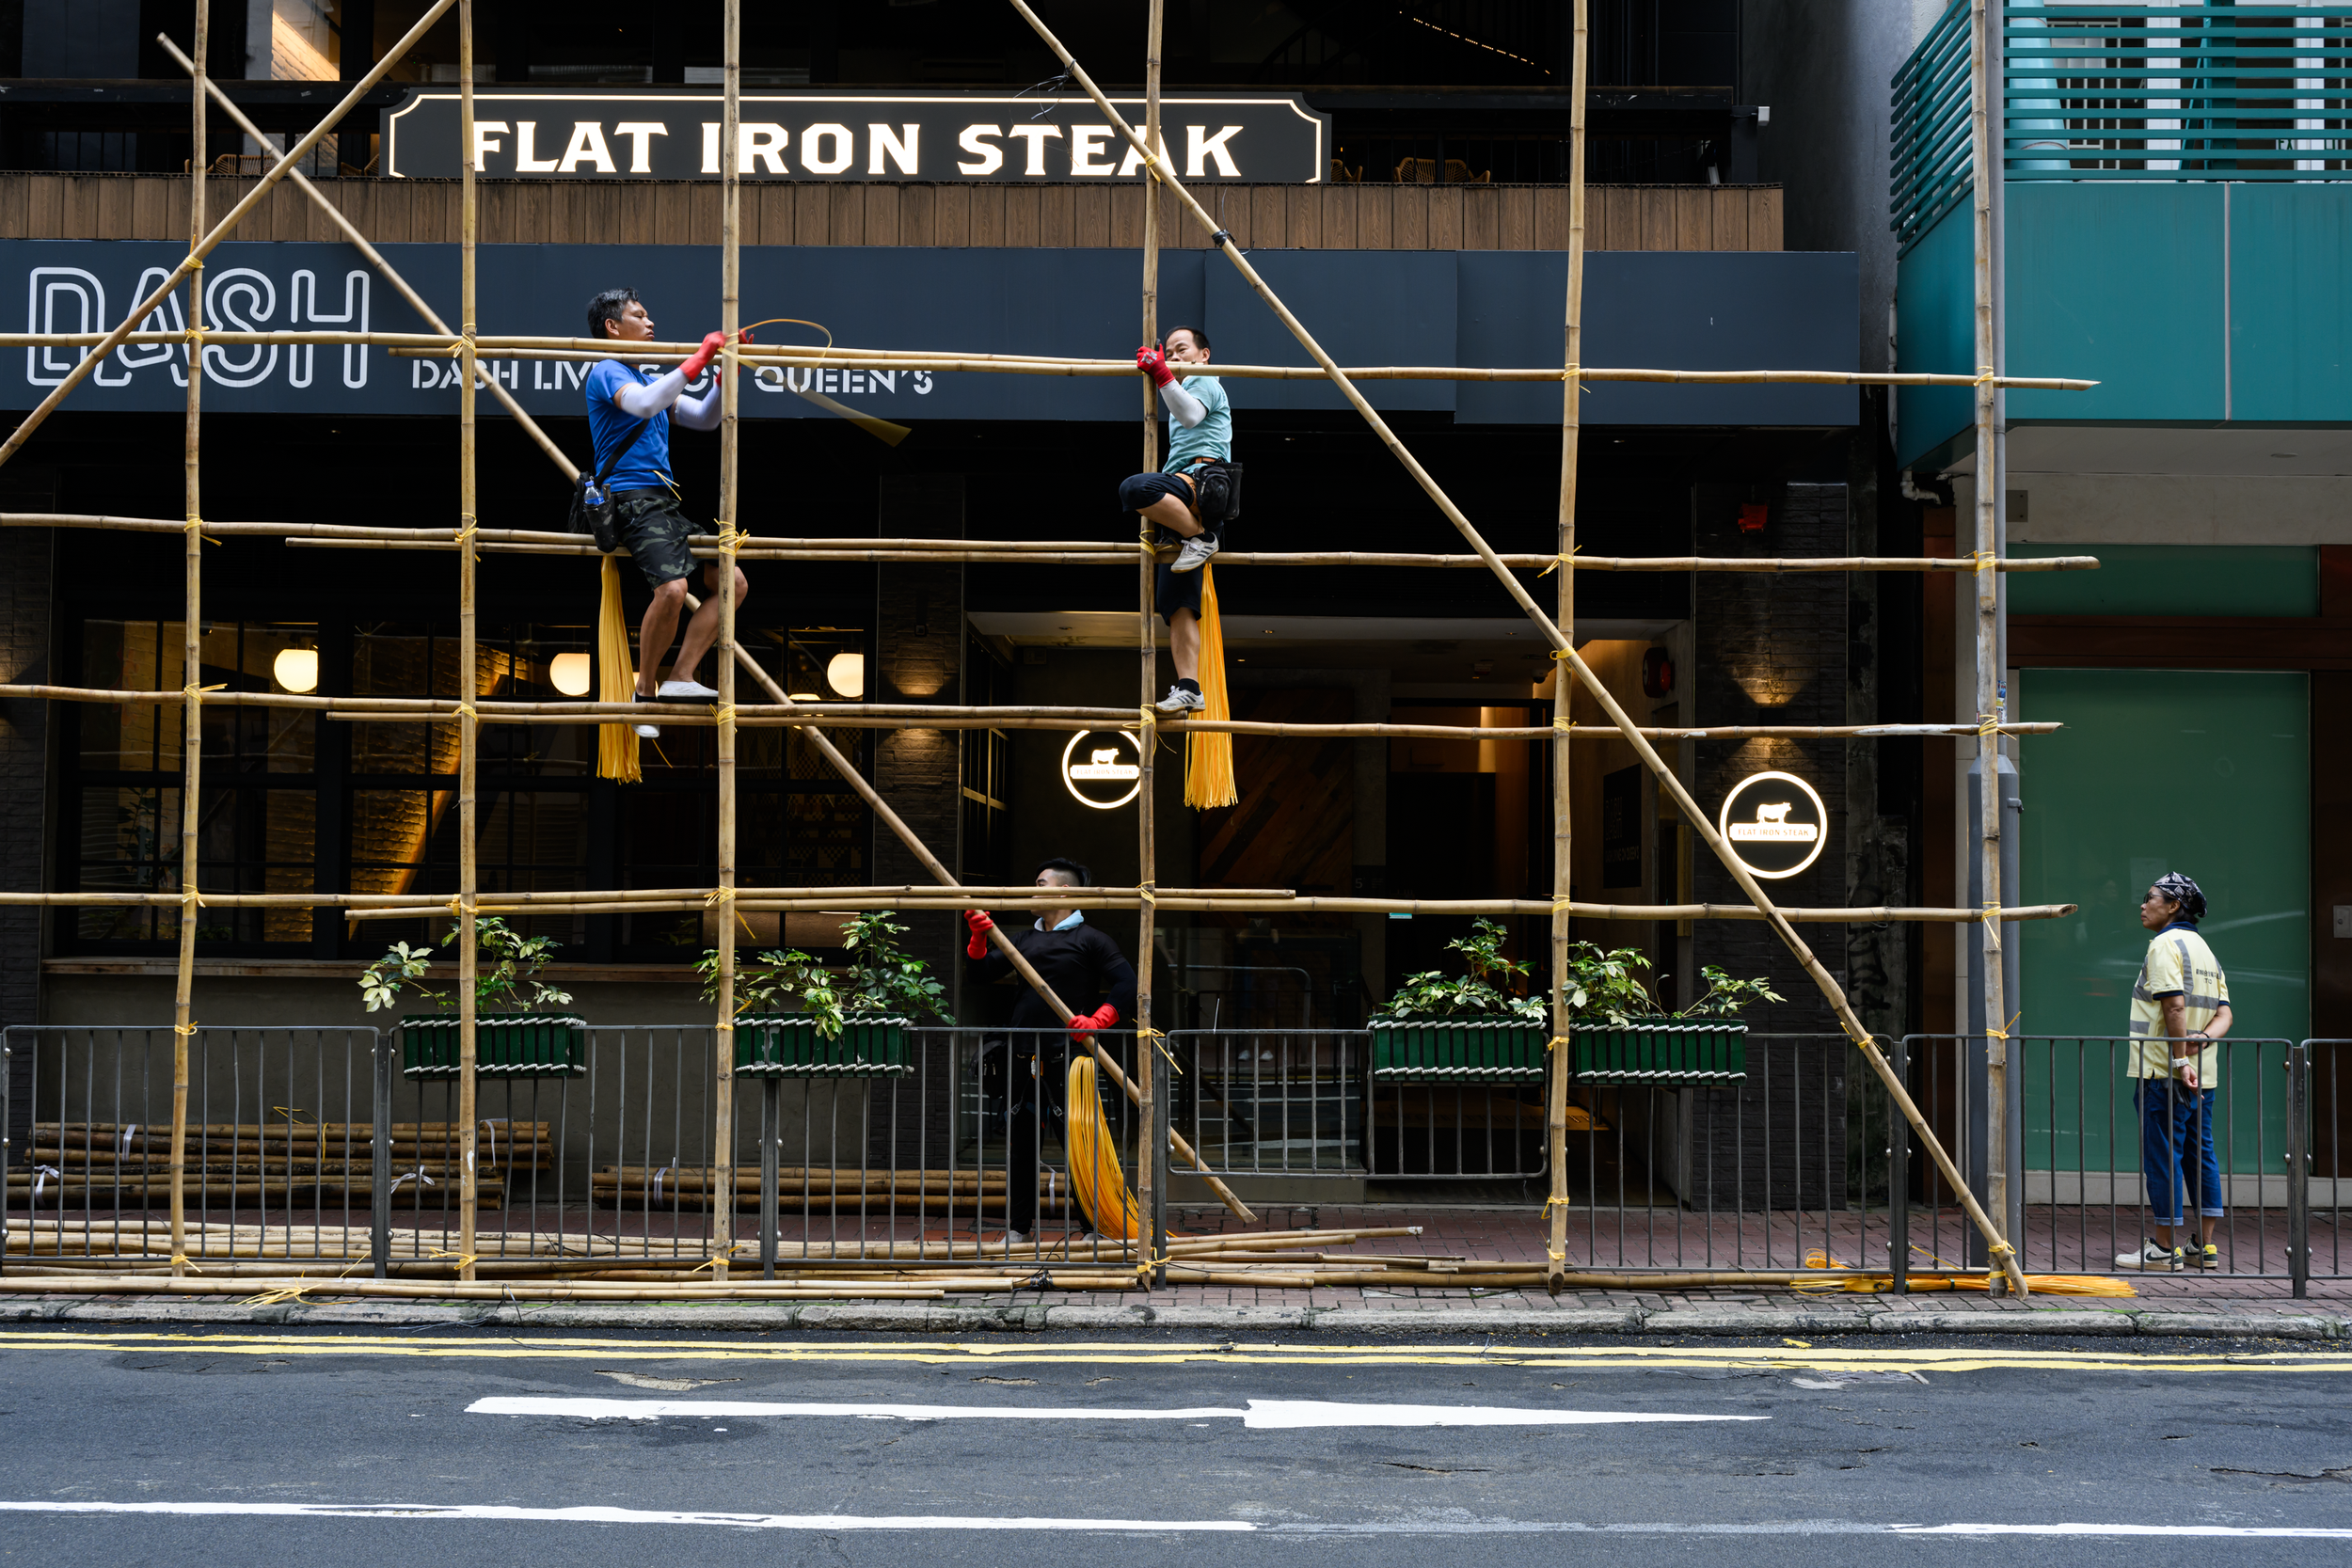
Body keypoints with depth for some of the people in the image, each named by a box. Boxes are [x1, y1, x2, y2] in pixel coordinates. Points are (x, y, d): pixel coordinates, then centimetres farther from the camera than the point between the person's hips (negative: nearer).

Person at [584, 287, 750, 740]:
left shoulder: (648, 378, 25)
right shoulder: (608, 372, -2)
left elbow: (704, 419, 25)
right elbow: (644, 404, -23)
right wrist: (699, 359, -20)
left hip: (665, 502, 10)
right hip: (632, 496, -10)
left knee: (732, 581, 3)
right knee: (672, 588, -28)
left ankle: (679, 679, -2)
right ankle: (644, 694, -13)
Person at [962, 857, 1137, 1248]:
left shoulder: (1090, 939, -1)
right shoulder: (1025, 939, 17)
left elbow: (1126, 984, -7)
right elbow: (983, 973, 13)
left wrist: (1096, 1021, -18)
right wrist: (978, 937, -3)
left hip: (1066, 1056, -6)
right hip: (1022, 1057, 6)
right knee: (1021, 1143, 10)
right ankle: (1018, 1227, 18)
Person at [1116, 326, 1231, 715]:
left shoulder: (1205, 382, 8)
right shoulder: (1184, 390, 37)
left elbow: (1190, 414, -14)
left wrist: (1161, 373, -18)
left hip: (1202, 480, -9)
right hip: (1184, 510, 9)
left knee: (1134, 488, -37)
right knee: (1178, 605, -2)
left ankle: (1201, 537, -23)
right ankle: (1188, 689, -10)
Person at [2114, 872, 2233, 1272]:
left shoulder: (2165, 945, -9)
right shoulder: (2205, 949, 19)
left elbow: (2174, 1004, -20)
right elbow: (2224, 1012, 11)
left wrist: (2179, 1060, -21)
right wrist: (2204, 1037, -6)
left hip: (2164, 1074, -9)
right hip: (2202, 1076, 9)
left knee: (2162, 1157, -5)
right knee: (2199, 1155, 10)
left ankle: (2164, 1249, -3)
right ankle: (2205, 1247, 12)